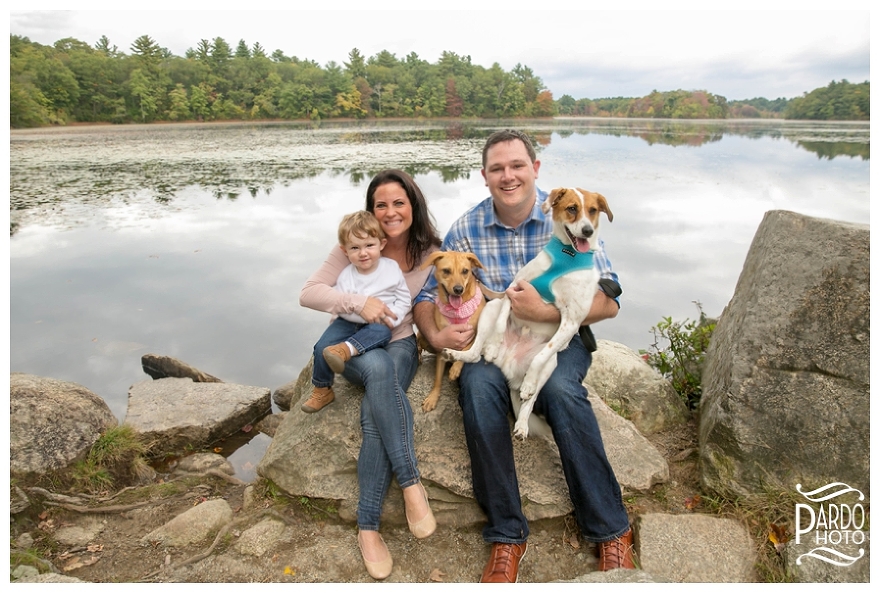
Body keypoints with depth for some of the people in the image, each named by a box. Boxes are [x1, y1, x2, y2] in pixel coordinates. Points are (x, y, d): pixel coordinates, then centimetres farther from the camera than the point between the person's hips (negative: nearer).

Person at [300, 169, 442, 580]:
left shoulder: (431, 252, -2)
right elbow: (308, 293, -13)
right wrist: (358, 302, -29)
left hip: (400, 345, 1)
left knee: (375, 415, -31)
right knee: (379, 367, -39)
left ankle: (368, 527, -19)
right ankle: (411, 484, -31)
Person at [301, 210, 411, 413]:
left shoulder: (392, 269, -10)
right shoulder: (346, 275, -12)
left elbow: (405, 300, -4)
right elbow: (342, 308, -16)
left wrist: (391, 316, -21)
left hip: (378, 326, 0)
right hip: (350, 321, 1)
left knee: (382, 332, -35)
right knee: (322, 346, -15)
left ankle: (345, 350, -43)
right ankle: (322, 390, 3)